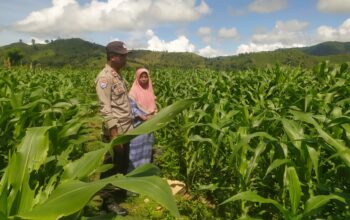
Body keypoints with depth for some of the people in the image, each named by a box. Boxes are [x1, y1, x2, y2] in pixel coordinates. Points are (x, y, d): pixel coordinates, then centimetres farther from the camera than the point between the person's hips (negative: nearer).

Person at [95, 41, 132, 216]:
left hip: (126, 128, 9)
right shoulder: (105, 77, -16)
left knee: (123, 163, 19)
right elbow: (105, 108, -22)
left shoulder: (118, 75, 13)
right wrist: (114, 133, -24)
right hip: (116, 130, -9)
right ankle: (108, 200, 17)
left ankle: (120, 191, 36)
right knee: (112, 165, 3)